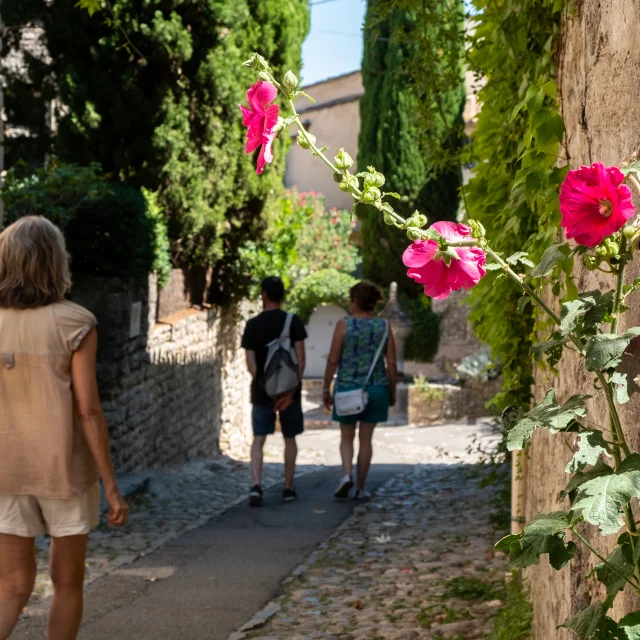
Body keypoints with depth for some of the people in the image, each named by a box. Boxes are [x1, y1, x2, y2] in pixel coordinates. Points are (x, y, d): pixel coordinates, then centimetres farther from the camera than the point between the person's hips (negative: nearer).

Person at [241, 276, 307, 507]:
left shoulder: (253, 324, -1)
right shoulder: (293, 322, -3)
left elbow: (250, 363, -4)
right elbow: (300, 359, -9)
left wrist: (261, 384, 2)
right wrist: (293, 388, -10)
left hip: (262, 390, 0)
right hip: (289, 389, 0)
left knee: (258, 439, 3)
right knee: (289, 439, 13)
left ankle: (256, 486, -15)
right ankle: (288, 487, 18)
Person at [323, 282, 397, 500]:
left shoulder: (344, 325, -7)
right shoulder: (384, 326, 1)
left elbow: (332, 361, -7)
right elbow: (392, 364, 0)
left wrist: (326, 389, 2)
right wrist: (392, 392, 11)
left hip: (348, 388, -2)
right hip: (376, 389, 2)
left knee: (346, 437, 13)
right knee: (365, 439, 10)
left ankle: (347, 474, -9)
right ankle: (361, 488, 11)